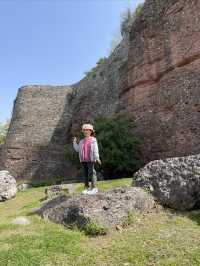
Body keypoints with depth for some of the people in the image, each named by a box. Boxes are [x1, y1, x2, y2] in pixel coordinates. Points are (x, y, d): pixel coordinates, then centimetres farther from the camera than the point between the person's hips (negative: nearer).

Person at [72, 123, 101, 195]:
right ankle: (86, 188, 15)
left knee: (91, 173, -5)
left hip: (90, 160, -5)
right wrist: (74, 142, 7)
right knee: (85, 173, 8)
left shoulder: (93, 140, 1)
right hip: (83, 160, 5)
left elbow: (95, 150, -5)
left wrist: (97, 158, -11)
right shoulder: (82, 141, 16)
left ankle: (93, 188, 3)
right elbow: (77, 149, 16)